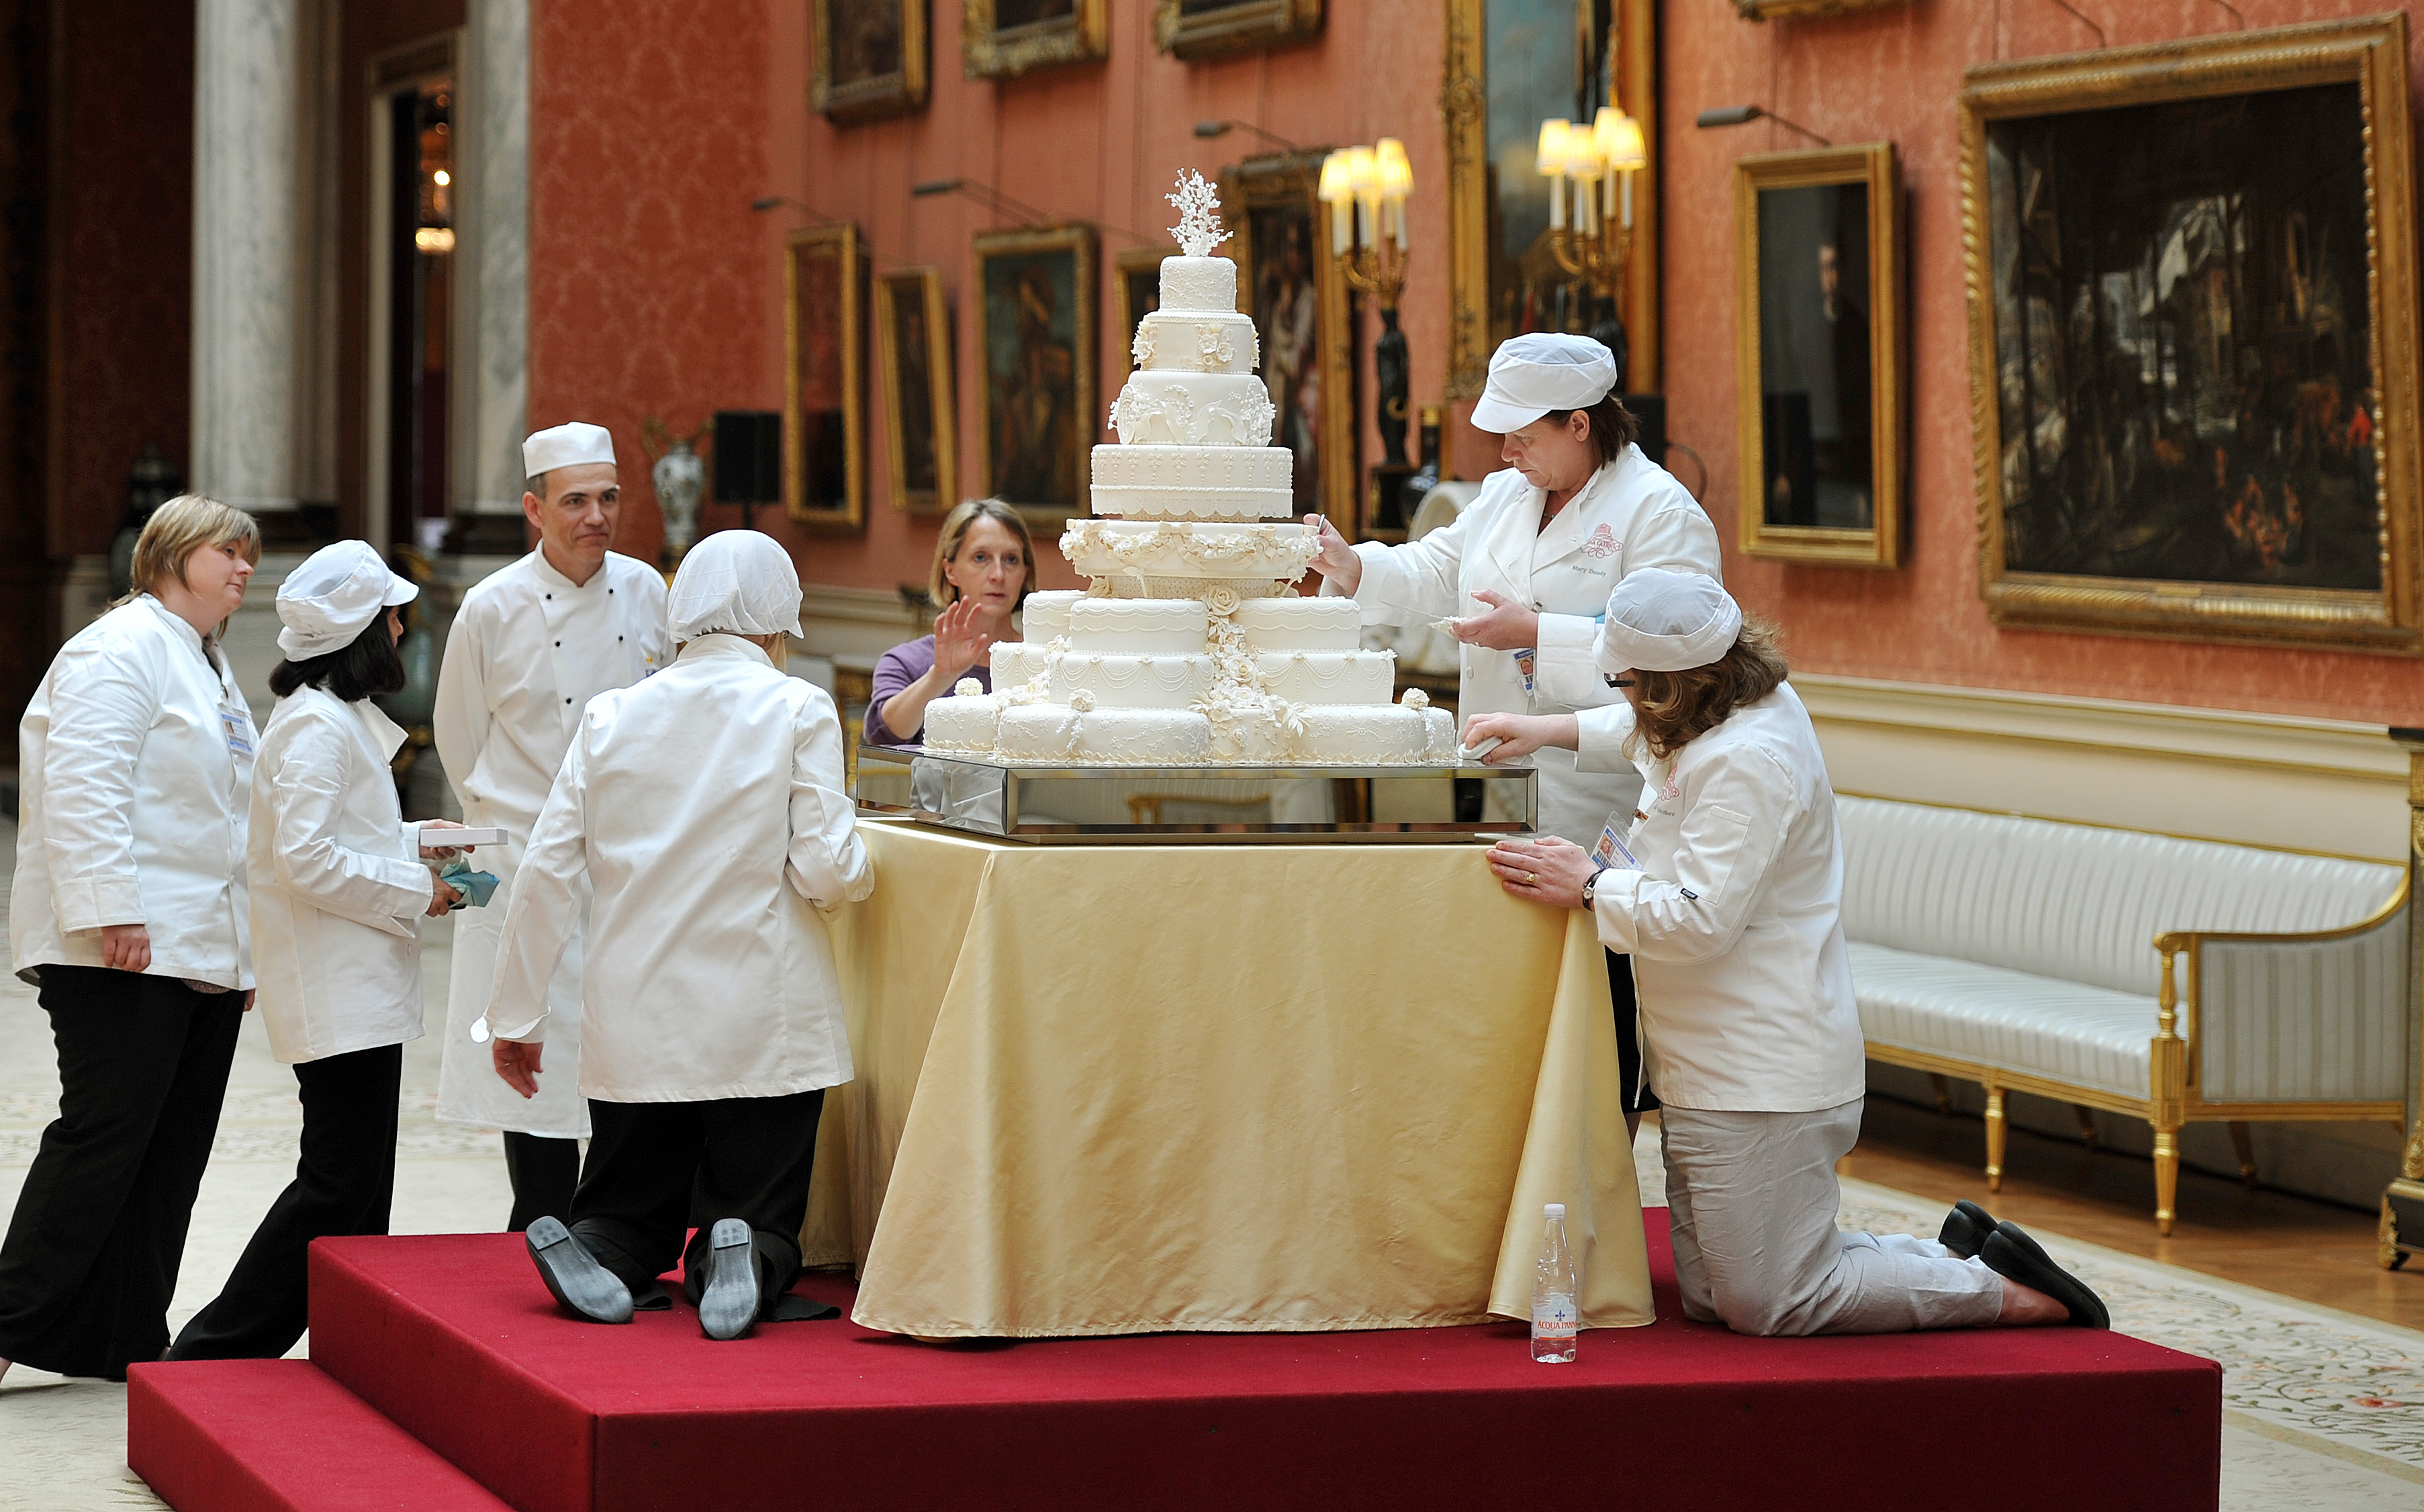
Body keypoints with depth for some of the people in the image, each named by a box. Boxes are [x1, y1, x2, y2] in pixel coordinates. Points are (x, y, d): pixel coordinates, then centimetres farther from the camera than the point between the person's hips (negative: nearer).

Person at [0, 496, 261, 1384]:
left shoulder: (210, 670, 23)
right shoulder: (121, 650, -8)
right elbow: (85, 790, -18)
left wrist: (247, 948, 24)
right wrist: (111, 913, -24)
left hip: (202, 952, 9)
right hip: (124, 951, -9)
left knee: (170, 1156, 6)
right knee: (103, 1136, -10)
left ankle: (126, 1344, 9)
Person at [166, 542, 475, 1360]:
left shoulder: (340, 717, 17)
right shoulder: (317, 725, -16)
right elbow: (305, 860, -23)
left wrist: (411, 841, 14)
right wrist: (413, 891, -15)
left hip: (360, 983, 11)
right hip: (337, 989, -11)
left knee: (359, 1181, 11)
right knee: (339, 1183, -8)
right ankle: (217, 1350, -4)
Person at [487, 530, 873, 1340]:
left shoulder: (611, 716, 5)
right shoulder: (798, 710, -5)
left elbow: (548, 871, 4)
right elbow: (826, 870, -11)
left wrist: (519, 1014, 12)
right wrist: (861, 869, 13)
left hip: (637, 1026, 3)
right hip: (764, 1028, -3)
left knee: (628, 1209, 17)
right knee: (760, 1214, 7)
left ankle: (591, 1253, -15)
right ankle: (735, 1263, -25)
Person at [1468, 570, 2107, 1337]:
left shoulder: (1749, 763, -24)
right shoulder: (1753, 699, 7)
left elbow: (1698, 921, -28)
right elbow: (1650, 733, 32)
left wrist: (1589, 886, -16)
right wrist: (1552, 730, 24)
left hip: (1762, 1086, -11)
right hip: (1717, 1070, 11)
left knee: (1767, 1308, -5)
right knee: (1712, 1299, 14)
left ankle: (2001, 1292, 5)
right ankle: (1955, 1257, 18)